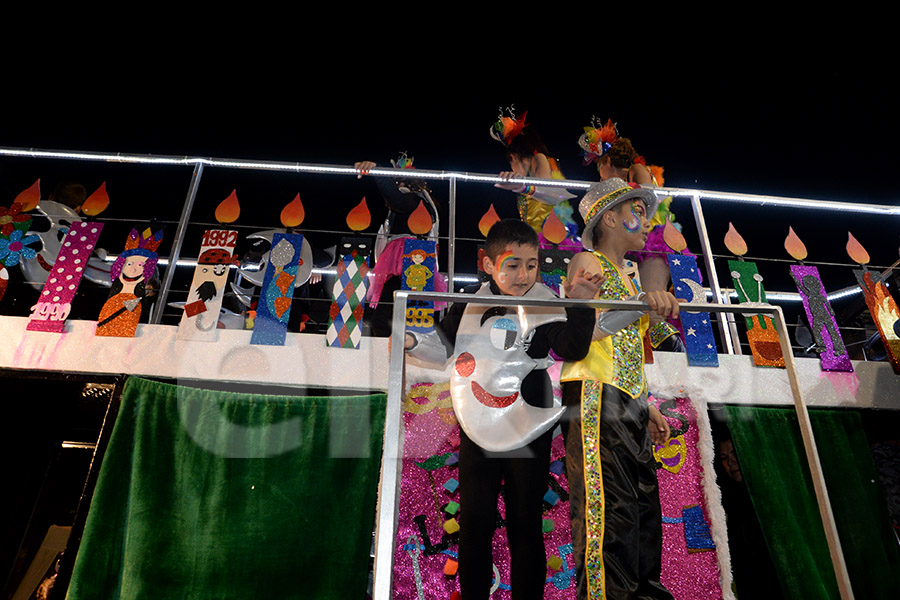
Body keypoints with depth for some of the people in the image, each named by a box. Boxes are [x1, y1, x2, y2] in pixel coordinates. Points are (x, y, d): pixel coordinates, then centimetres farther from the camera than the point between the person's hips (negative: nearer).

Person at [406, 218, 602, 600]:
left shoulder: (545, 305, -5)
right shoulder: (471, 303, 0)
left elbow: (573, 349, -16)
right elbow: (444, 346, 11)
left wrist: (580, 304, -27)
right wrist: (411, 341, -5)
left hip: (527, 432, -2)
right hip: (477, 429, 2)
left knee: (525, 524, 10)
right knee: (474, 522, 13)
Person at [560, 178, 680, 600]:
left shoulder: (624, 277, 24)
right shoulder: (587, 262, 0)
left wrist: (647, 407, 20)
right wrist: (641, 303, -31)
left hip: (628, 405, 9)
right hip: (595, 396, -9)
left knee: (643, 508, 10)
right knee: (610, 506, -11)